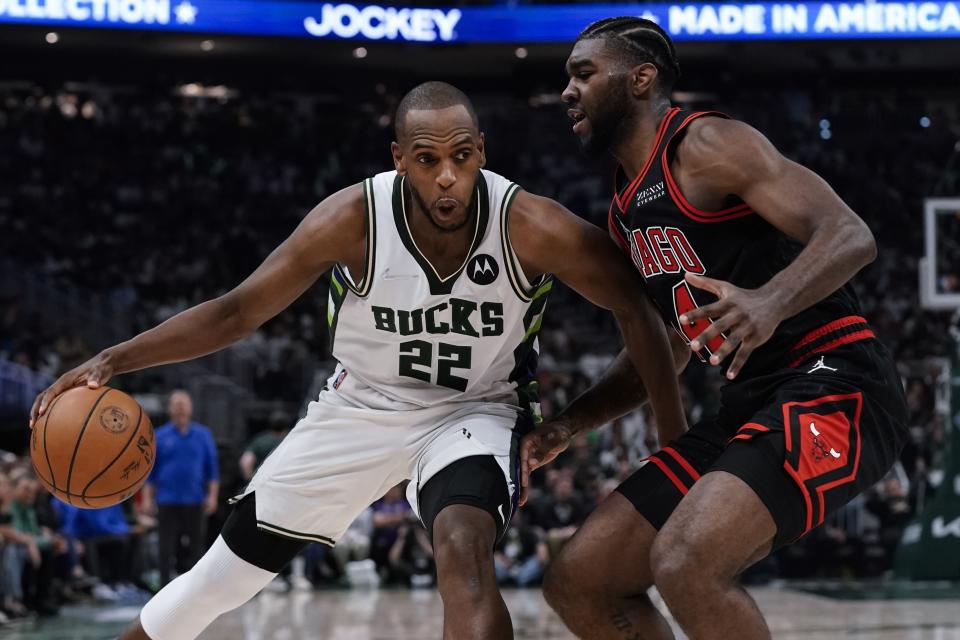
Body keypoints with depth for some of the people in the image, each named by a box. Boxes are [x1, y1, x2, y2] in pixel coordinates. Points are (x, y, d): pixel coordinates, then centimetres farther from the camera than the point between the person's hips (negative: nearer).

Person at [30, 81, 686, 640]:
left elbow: (635, 308, -14)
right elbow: (238, 310, -13)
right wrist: (113, 360, -23)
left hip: (474, 410, -2)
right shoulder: (354, 220, -24)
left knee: (465, 553, -35)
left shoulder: (533, 227, -28)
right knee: (217, 580, 9)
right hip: (361, 406, 2)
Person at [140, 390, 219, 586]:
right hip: (167, 502, -1)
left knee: (195, 547, 3)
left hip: (195, 503, 1)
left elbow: (212, 469, 7)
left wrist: (212, 495, -2)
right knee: (167, 549, -2)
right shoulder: (160, 436, 5)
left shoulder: (203, 435, 7)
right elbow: (150, 471, 6)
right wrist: (147, 498, -1)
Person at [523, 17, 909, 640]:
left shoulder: (705, 145, -9)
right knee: (579, 580, 5)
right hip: (752, 404, 10)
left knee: (687, 563, -32)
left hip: (834, 385, -9)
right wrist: (567, 425, 15)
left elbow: (851, 235, -20)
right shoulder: (626, 214, 18)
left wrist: (770, 301, -39)